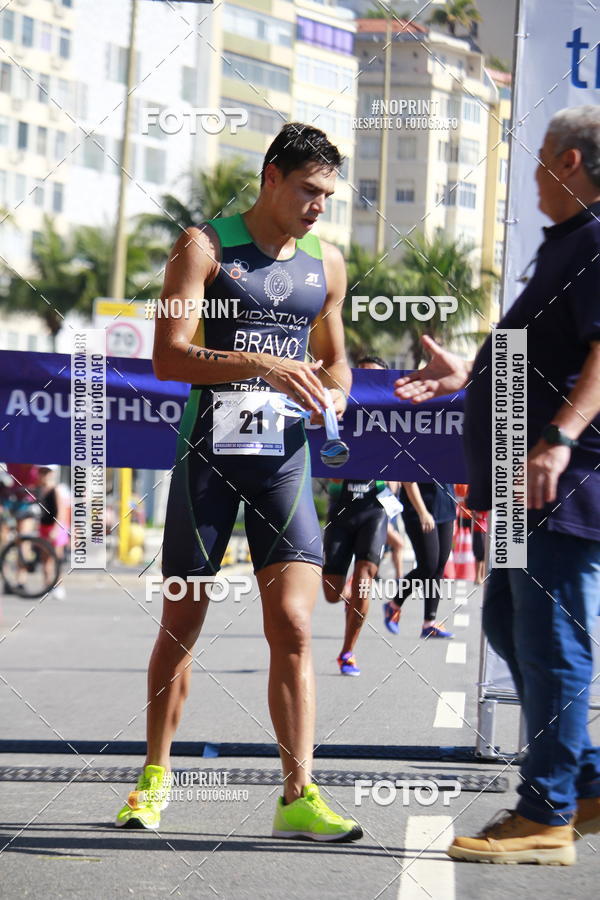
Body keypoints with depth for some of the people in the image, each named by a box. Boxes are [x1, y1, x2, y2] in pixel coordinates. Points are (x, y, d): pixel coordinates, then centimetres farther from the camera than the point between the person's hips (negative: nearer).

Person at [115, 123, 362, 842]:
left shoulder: (327, 264, 12)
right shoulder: (206, 247, -3)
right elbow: (167, 356, -12)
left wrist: (334, 393, 1)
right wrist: (263, 364, -24)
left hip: (285, 458, 3)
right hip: (208, 452, -3)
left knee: (293, 626, -8)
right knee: (181, 624, 6)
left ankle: (298, 796, -8)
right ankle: (156, 775, 22)